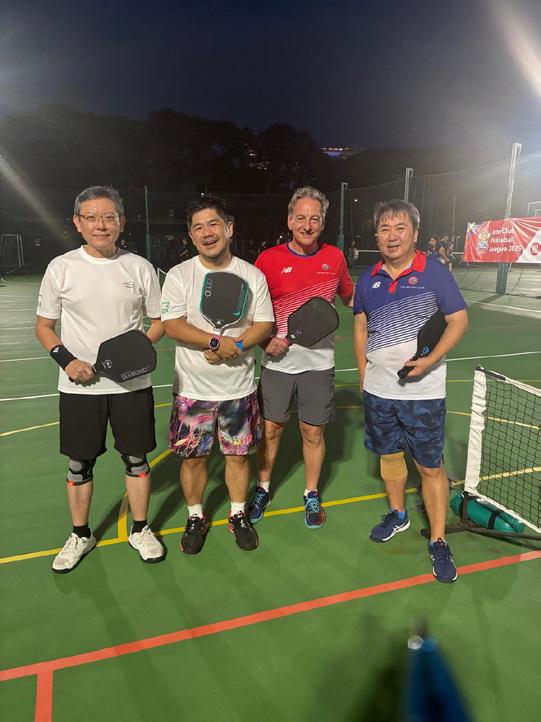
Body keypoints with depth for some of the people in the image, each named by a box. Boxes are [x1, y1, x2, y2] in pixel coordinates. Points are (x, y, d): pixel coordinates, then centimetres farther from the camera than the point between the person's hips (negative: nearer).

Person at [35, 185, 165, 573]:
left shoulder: (140, 267, 1)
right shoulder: (61, 268, 0)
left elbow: (159, 320, 7)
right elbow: (44, 326, 6)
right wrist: (66, 359, -12)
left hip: (132, 382, 0)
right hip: (79, 385, 0)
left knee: (136, 457, 9)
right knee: (80, 463, 11)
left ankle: (140, 530, 29)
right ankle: (81, 535, 32)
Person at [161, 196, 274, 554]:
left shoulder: (253, 275, 1)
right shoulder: (179, 275, -3)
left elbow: (264, 325, -2)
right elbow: (172, 325, -12)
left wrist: (235, 346, -18)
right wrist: (216, 341, -22)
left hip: (239, 388, 1)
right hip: (193, 389, -1)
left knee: (239, 455, 11)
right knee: (194, 456, 8)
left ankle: (239, 514, 34)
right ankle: (196, 517, 31)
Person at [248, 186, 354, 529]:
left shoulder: (335, 258, 2)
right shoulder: (269, 259, -4)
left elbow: (350, 297, 17)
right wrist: (266, 340, -12)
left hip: (318, 363, 1)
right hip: (278, 362, 0)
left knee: (314, 432, 10)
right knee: (270, 428, 10)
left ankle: (312, 495, 30)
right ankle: (263, 489, 33)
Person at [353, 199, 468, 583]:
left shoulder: (435, 272, -7)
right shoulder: (368, 279, 5)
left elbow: (459, 320, -7)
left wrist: (430, 361, -20)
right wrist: (364, 376, 10)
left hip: (423, 392, -4)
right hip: (378, 391, 4)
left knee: (431, 466, 3)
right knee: (389, 455, 17)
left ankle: (438, 542, 18)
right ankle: (398, 514, 40)